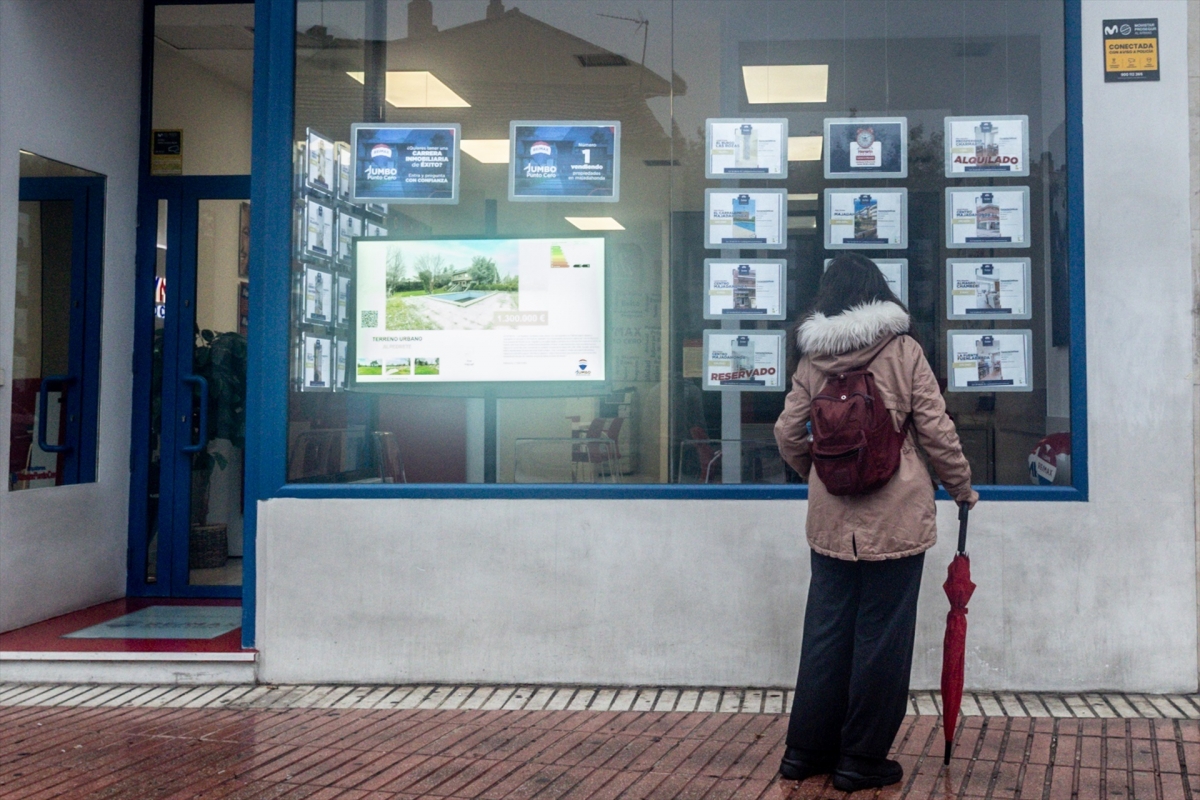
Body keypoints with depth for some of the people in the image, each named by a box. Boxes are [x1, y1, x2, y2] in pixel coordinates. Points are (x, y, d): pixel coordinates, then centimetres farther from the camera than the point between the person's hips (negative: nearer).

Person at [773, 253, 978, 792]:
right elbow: (936, 430, -4)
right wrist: (962, 488, 10)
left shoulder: (812, 359, 3)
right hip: (896, 516, -3)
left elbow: (787, 434, 6)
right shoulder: (903, 351, -5)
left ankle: (807, 750, 21)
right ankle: (862, 761, 12)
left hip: (830, 518, 3)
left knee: (826, 630, 13)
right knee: (881, 635, 5)